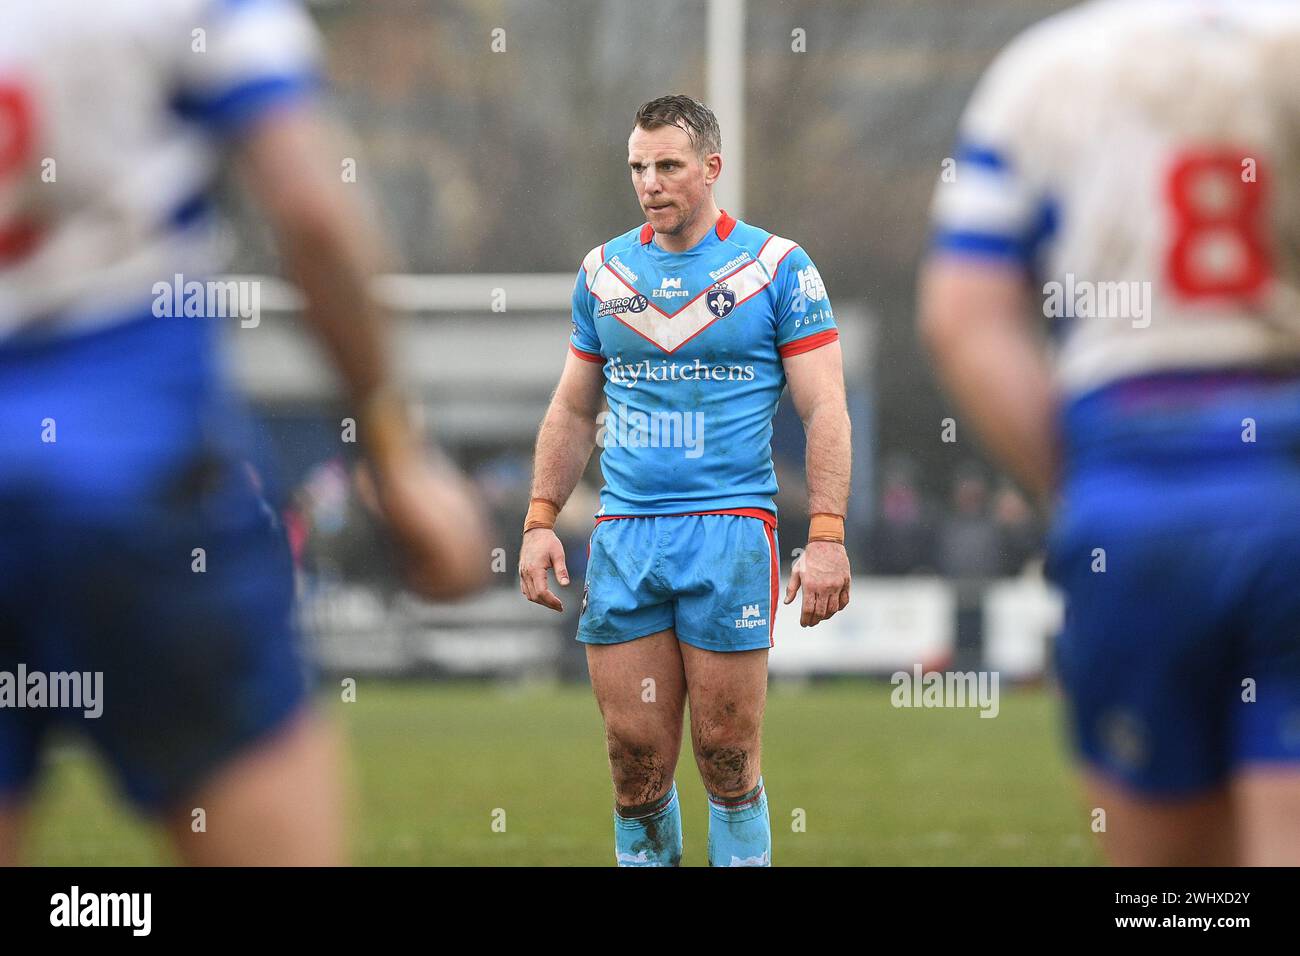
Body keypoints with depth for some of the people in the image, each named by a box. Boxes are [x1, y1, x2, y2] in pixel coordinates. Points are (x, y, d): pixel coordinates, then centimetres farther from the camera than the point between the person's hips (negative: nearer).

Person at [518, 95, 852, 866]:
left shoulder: (777, 267, 0)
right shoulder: (603, 272, 12)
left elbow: (825, 408, -3)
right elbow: (574, 410, 20)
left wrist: (828, 538, -12)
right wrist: (541, 520, 9)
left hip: (730, 529, -3)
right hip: (623, 535, 3)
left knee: (728, 760, -3)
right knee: (637, 763, 1)